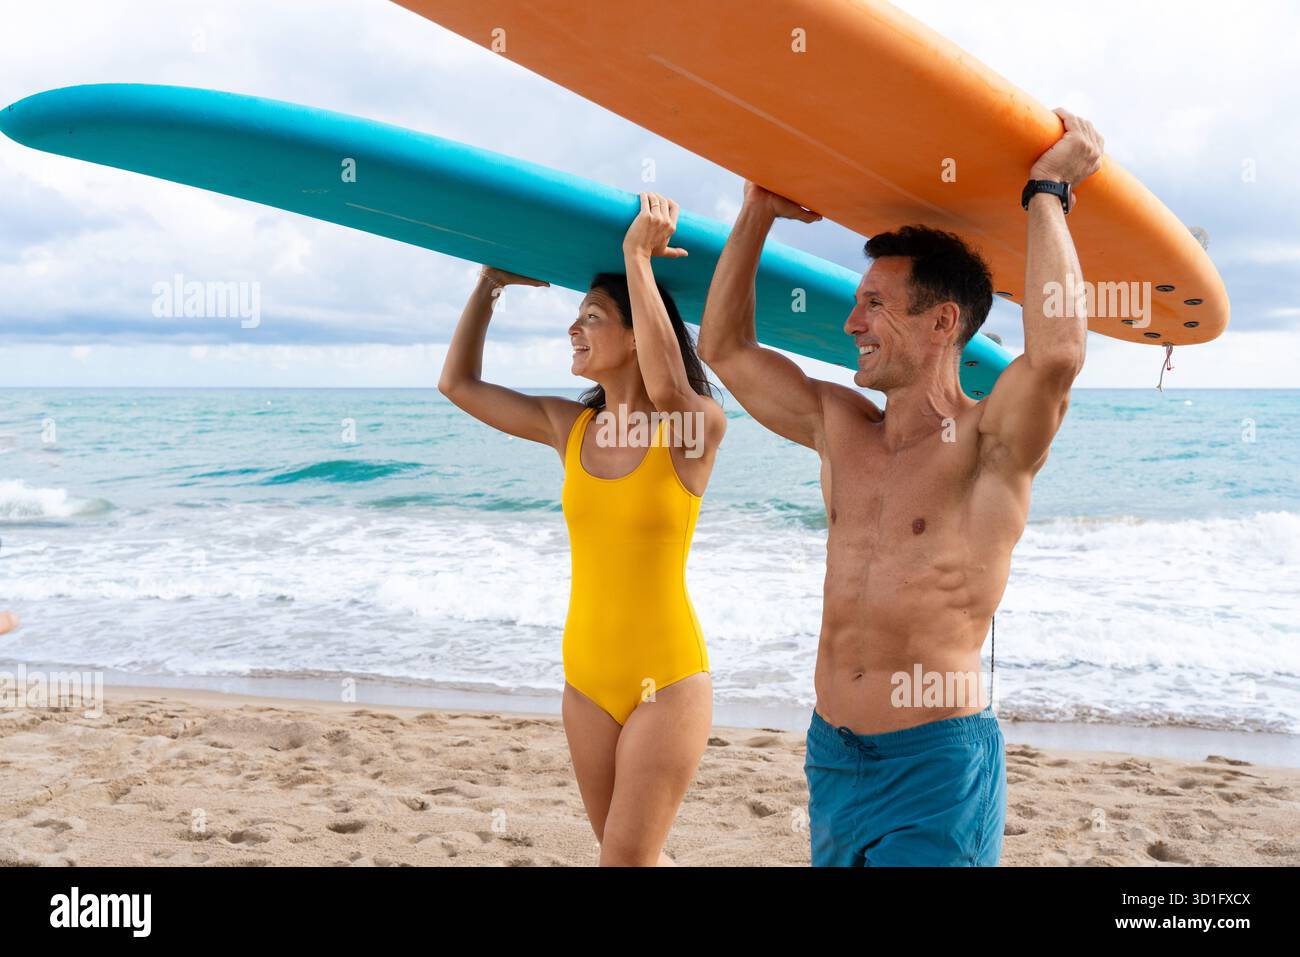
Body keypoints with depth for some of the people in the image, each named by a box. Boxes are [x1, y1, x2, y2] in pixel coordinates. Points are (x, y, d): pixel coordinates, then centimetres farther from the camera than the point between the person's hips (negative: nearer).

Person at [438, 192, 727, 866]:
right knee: (627, 853, 17)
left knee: (627, 859, -2)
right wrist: (490, 285, 8)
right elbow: (458, 384, 10)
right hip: (586, 677, 6)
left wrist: (638, 256, -30)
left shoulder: (696, 429, -12)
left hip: (668, 680, -6)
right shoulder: (569, 427, 4)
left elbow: (667, 388, -36)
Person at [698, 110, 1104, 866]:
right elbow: (725, 349, 16)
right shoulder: (839, 426, 8)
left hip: (936, 761, -6)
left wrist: (1048, 192, -20)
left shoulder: (989, 443, -11)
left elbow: (1057, 353, -32)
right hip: (832, 749, 7)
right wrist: (758, 215, 12)